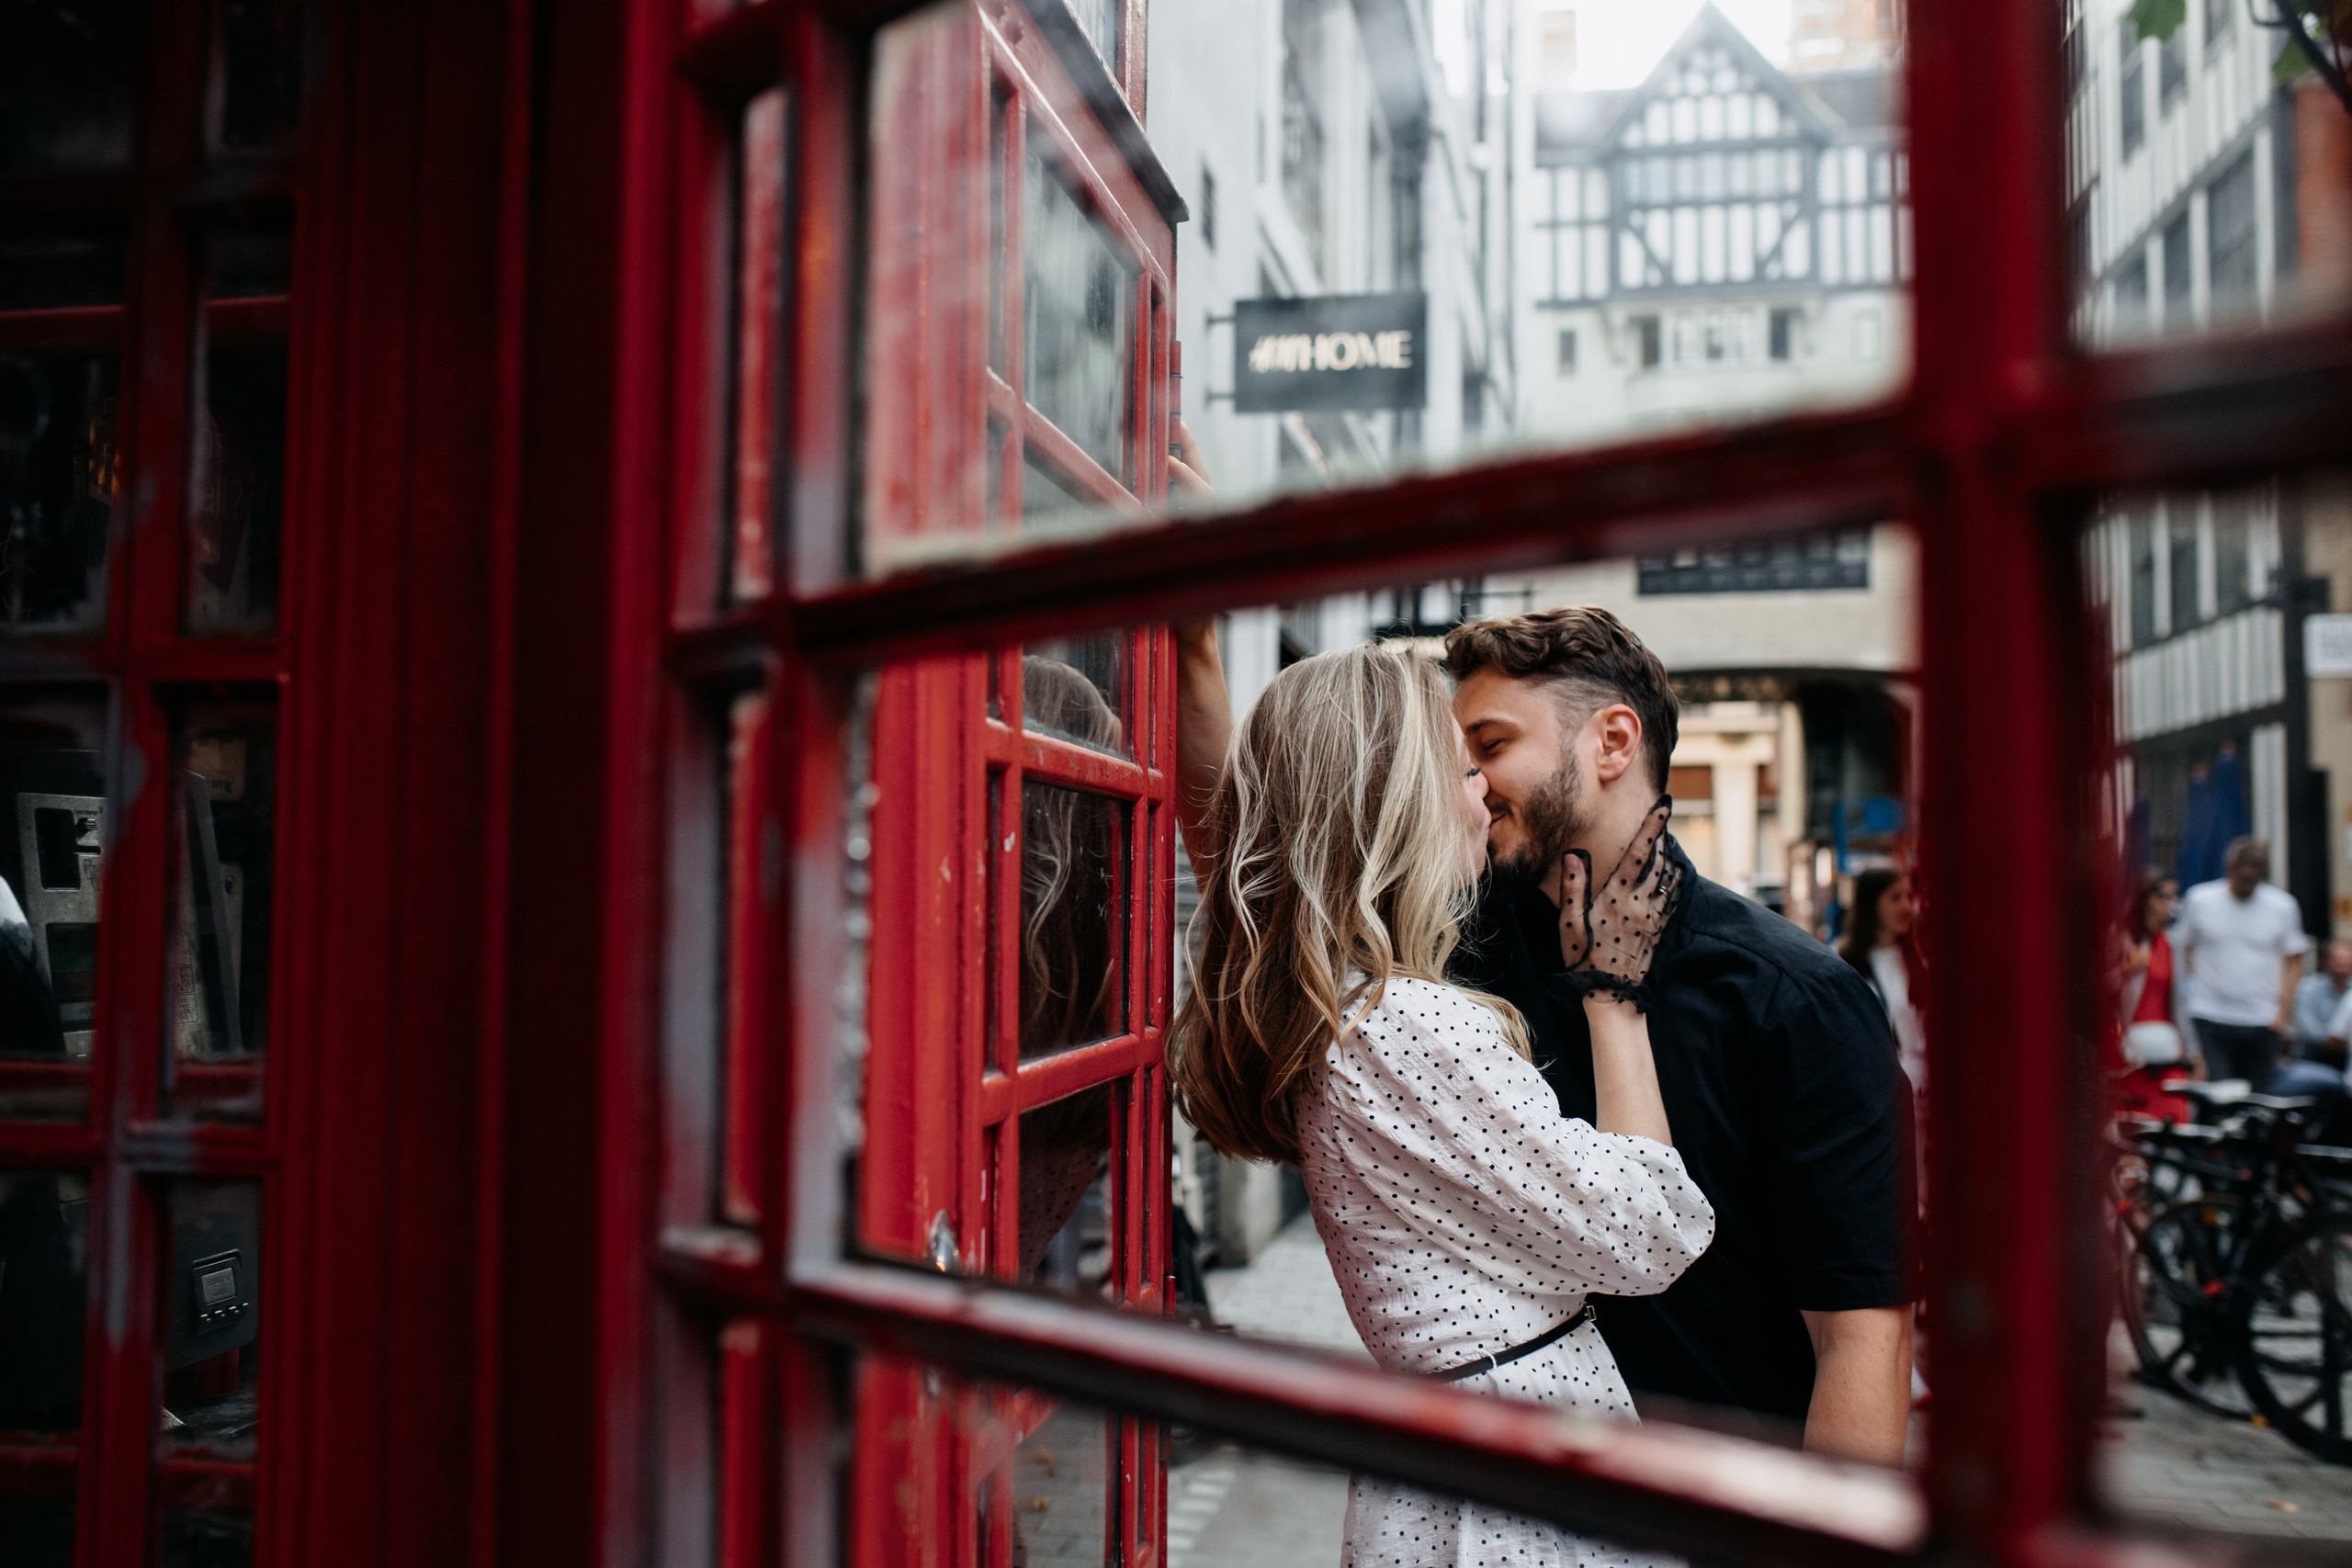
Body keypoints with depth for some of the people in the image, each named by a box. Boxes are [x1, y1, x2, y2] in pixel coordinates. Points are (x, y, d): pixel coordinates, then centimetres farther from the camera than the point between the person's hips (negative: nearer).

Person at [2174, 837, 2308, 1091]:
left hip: (2262, 1023, 2)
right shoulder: (2199, 900, 2)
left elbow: (2293, 963, 9)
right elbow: (2183, 953, 7)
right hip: (2209, 1020, -2)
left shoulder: (2283, 906, 6)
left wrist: (2283, 1013, 0)